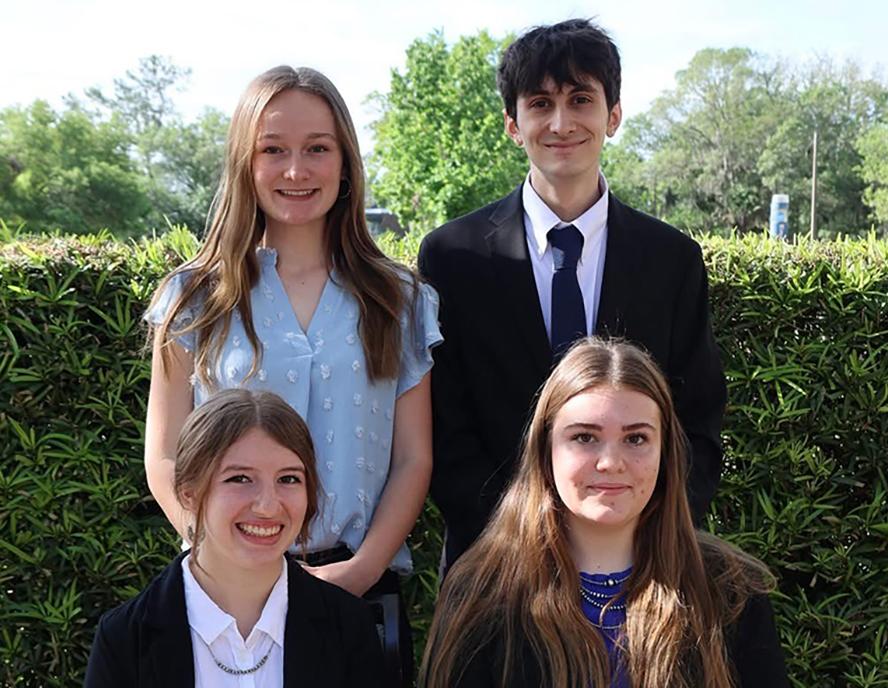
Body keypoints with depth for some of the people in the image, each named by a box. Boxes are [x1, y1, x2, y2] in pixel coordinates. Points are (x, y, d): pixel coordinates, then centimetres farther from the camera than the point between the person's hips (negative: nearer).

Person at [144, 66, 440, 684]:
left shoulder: (399, 300, 4)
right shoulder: (196, 298, 2)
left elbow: (413, 459, 2)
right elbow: (166, 463, 0)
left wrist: (361, 569, -12)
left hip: (364, 586, 1)